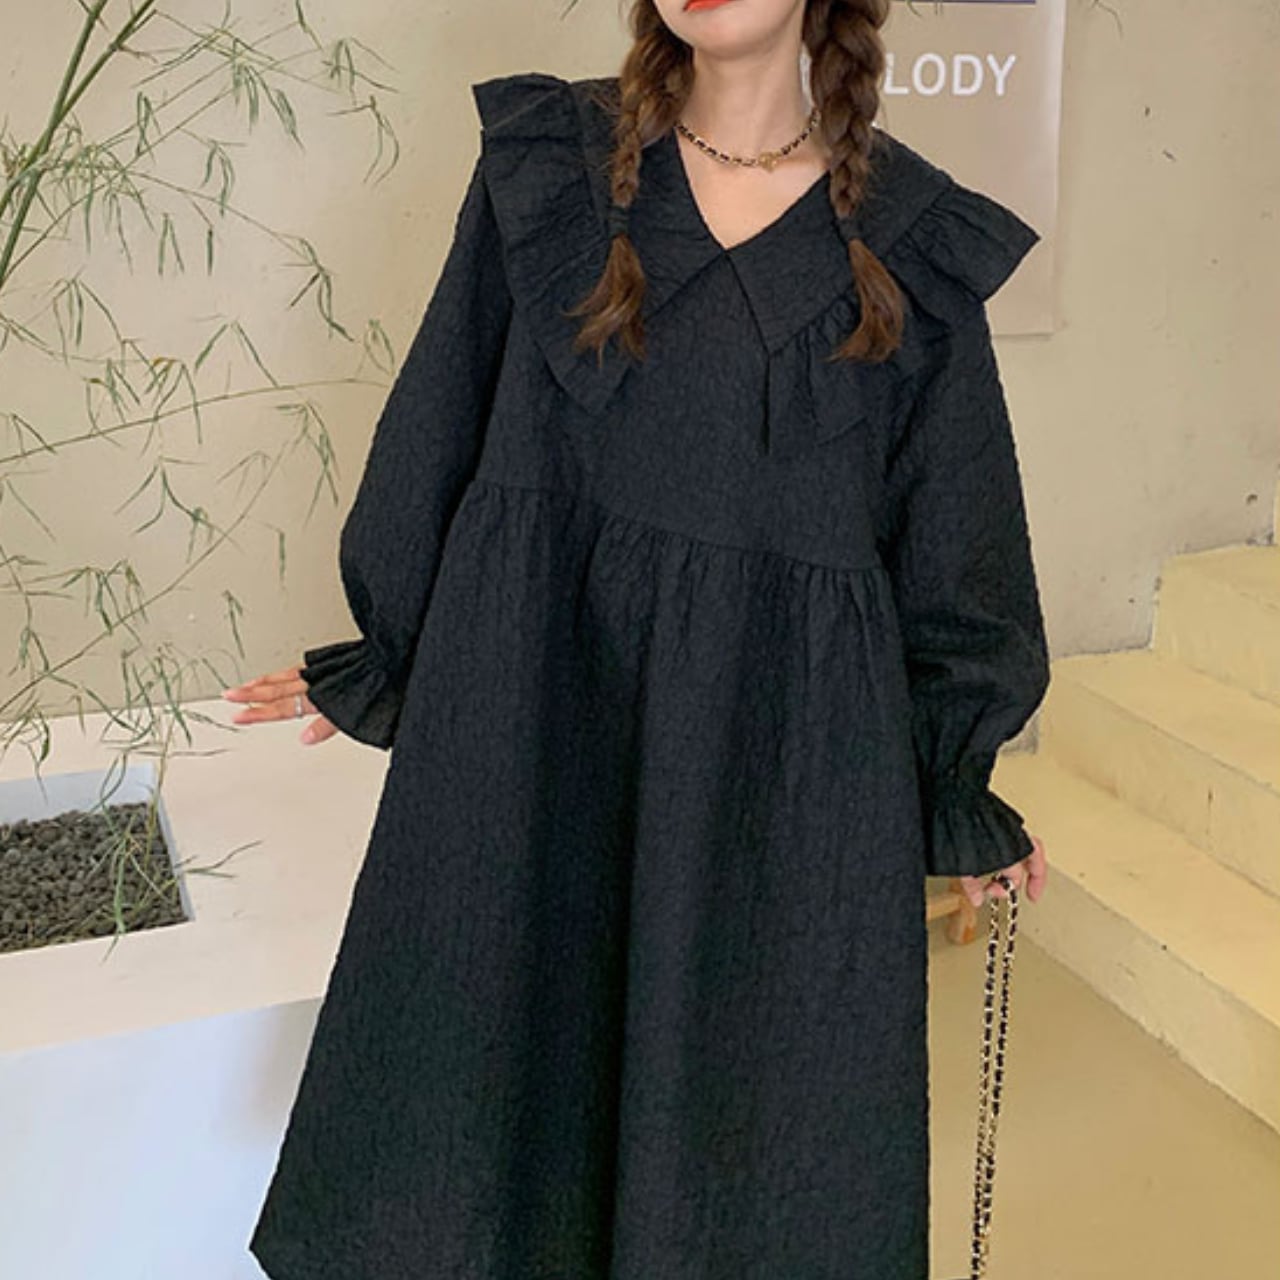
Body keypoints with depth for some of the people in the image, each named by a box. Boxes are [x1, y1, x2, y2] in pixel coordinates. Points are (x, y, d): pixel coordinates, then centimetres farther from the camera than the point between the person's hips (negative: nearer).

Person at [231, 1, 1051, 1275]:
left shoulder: (917, 242, 1)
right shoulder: (548, 161, 3)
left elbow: (948, 541, 7)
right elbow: (442, 427, 9)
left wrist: (962, 796, 12)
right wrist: (388, 664, 13)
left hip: (788, 742, 0)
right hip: (530, 712, 1)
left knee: (763, 1098, 9)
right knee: (501, 1059, 12)